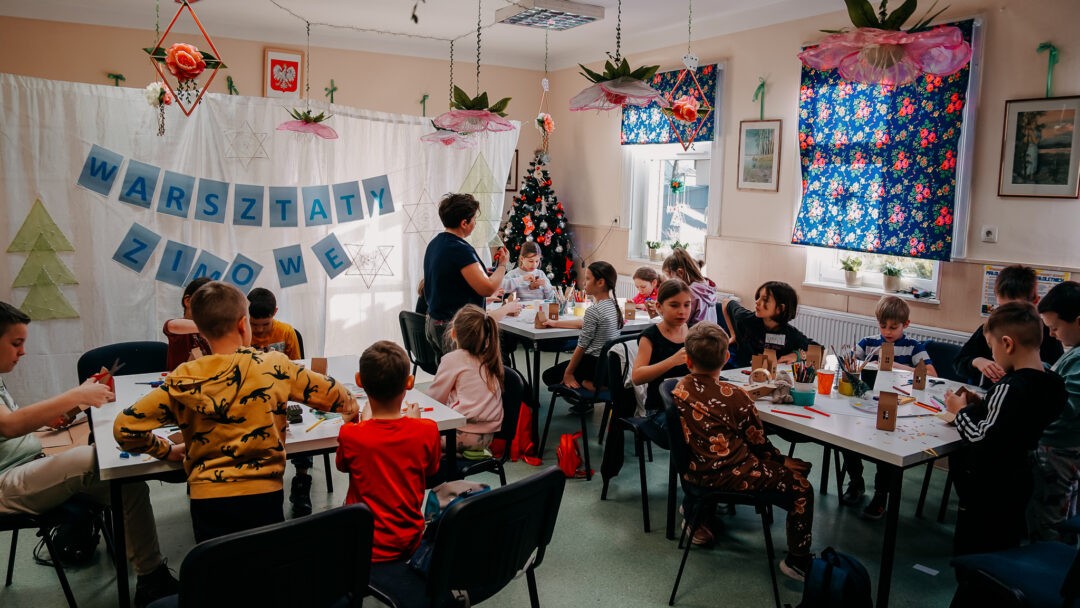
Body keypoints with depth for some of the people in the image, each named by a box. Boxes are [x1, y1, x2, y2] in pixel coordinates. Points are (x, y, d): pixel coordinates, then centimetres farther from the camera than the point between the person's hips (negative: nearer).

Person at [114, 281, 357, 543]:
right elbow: (337, 396, 0)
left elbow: (125, 427, -3)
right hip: (263, 495, -1)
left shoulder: (183, 381, -4)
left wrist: (168, 450, 12)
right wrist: (350, 407, 22)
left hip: (206, 498, 1)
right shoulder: (275, 367, -7)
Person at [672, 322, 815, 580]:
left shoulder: (679, 391, -2)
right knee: (800, 488, 5)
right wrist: (782, 461, 12)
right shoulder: (734, 397, -16)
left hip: (695, 471, 7)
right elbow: (758, 444, -6)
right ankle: (798, 562, 10)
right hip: (731, 475, -7)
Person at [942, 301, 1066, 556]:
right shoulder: (1054, 385, -1)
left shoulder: (1009, 388, -26)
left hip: (988, 490, -8)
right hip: (1018, 483, 9)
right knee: (1005, 551, 24)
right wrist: (980, 406, 5)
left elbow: (983, 441, -26)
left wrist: (961, 411, -12)